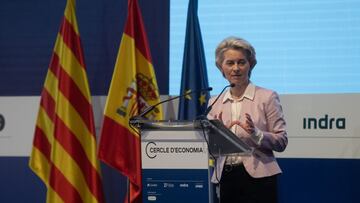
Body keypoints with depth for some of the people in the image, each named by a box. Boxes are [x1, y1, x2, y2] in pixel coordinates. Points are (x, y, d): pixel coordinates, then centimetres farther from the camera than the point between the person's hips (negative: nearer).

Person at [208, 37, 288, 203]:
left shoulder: (267, 97, 2)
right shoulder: (214, 103, 12)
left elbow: (281, 142, -1)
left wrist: (256, 134, -18)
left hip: (257, 177, -3)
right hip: (225, 179, 3)